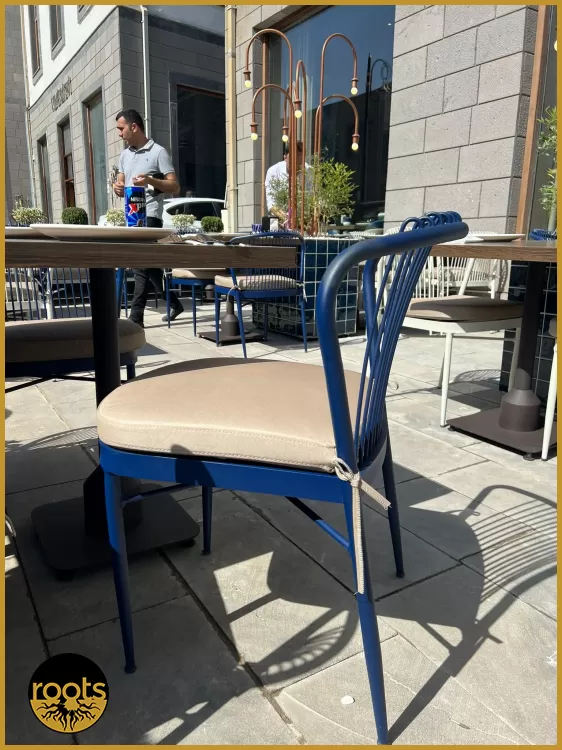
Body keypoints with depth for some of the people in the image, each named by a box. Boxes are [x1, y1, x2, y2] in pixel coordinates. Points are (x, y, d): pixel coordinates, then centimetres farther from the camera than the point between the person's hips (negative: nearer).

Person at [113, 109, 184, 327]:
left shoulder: (158, 152, -1)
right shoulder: (124, 155, 19)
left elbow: (175, 187, -6)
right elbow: (121, 186, 22)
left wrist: (150, 180, -21)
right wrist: (118, 188, -3)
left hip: (149, 217, -8)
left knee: (142, 264, -10)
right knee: (148, 264, 10)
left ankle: (136, 317, -8)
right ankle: (173, 303, 23)